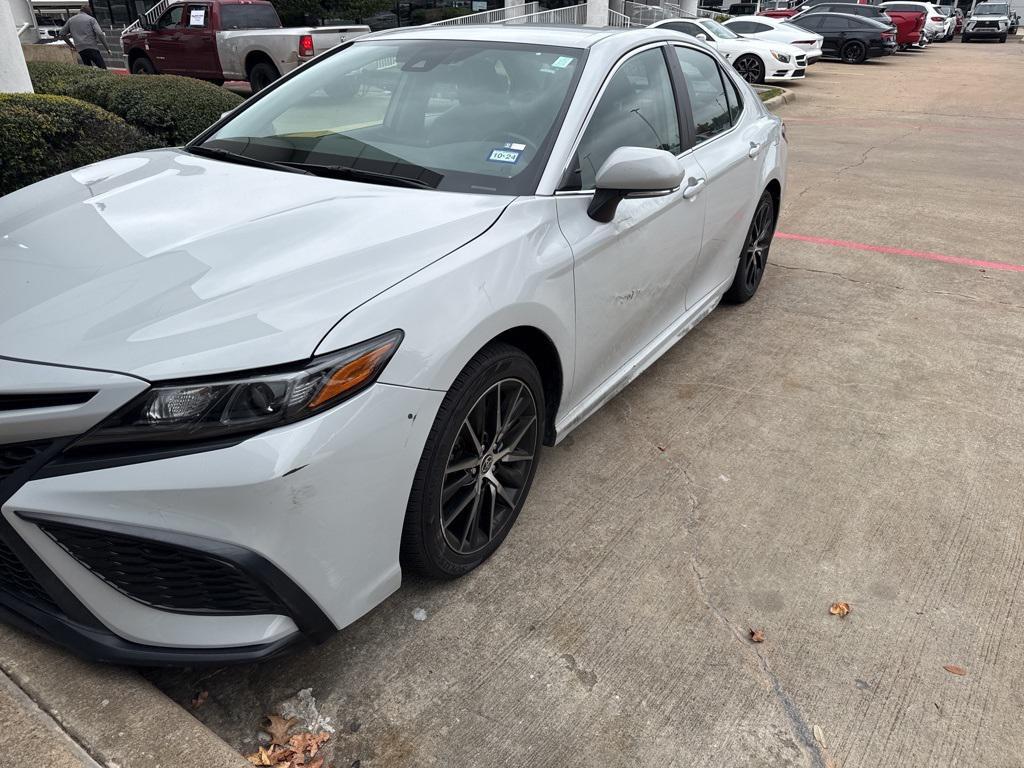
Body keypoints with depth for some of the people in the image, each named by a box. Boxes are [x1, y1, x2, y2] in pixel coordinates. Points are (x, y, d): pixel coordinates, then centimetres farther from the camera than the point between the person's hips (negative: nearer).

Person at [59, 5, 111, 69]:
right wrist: (107, 48, -5)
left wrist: (72, 45, 28)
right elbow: (99, 33, -9)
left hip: (80, 50, 5)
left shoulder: (71, 20, 19)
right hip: (92, 47, -5)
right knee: (103, 69, -8)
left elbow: (62, 34, 21)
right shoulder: (91, 19, 4)